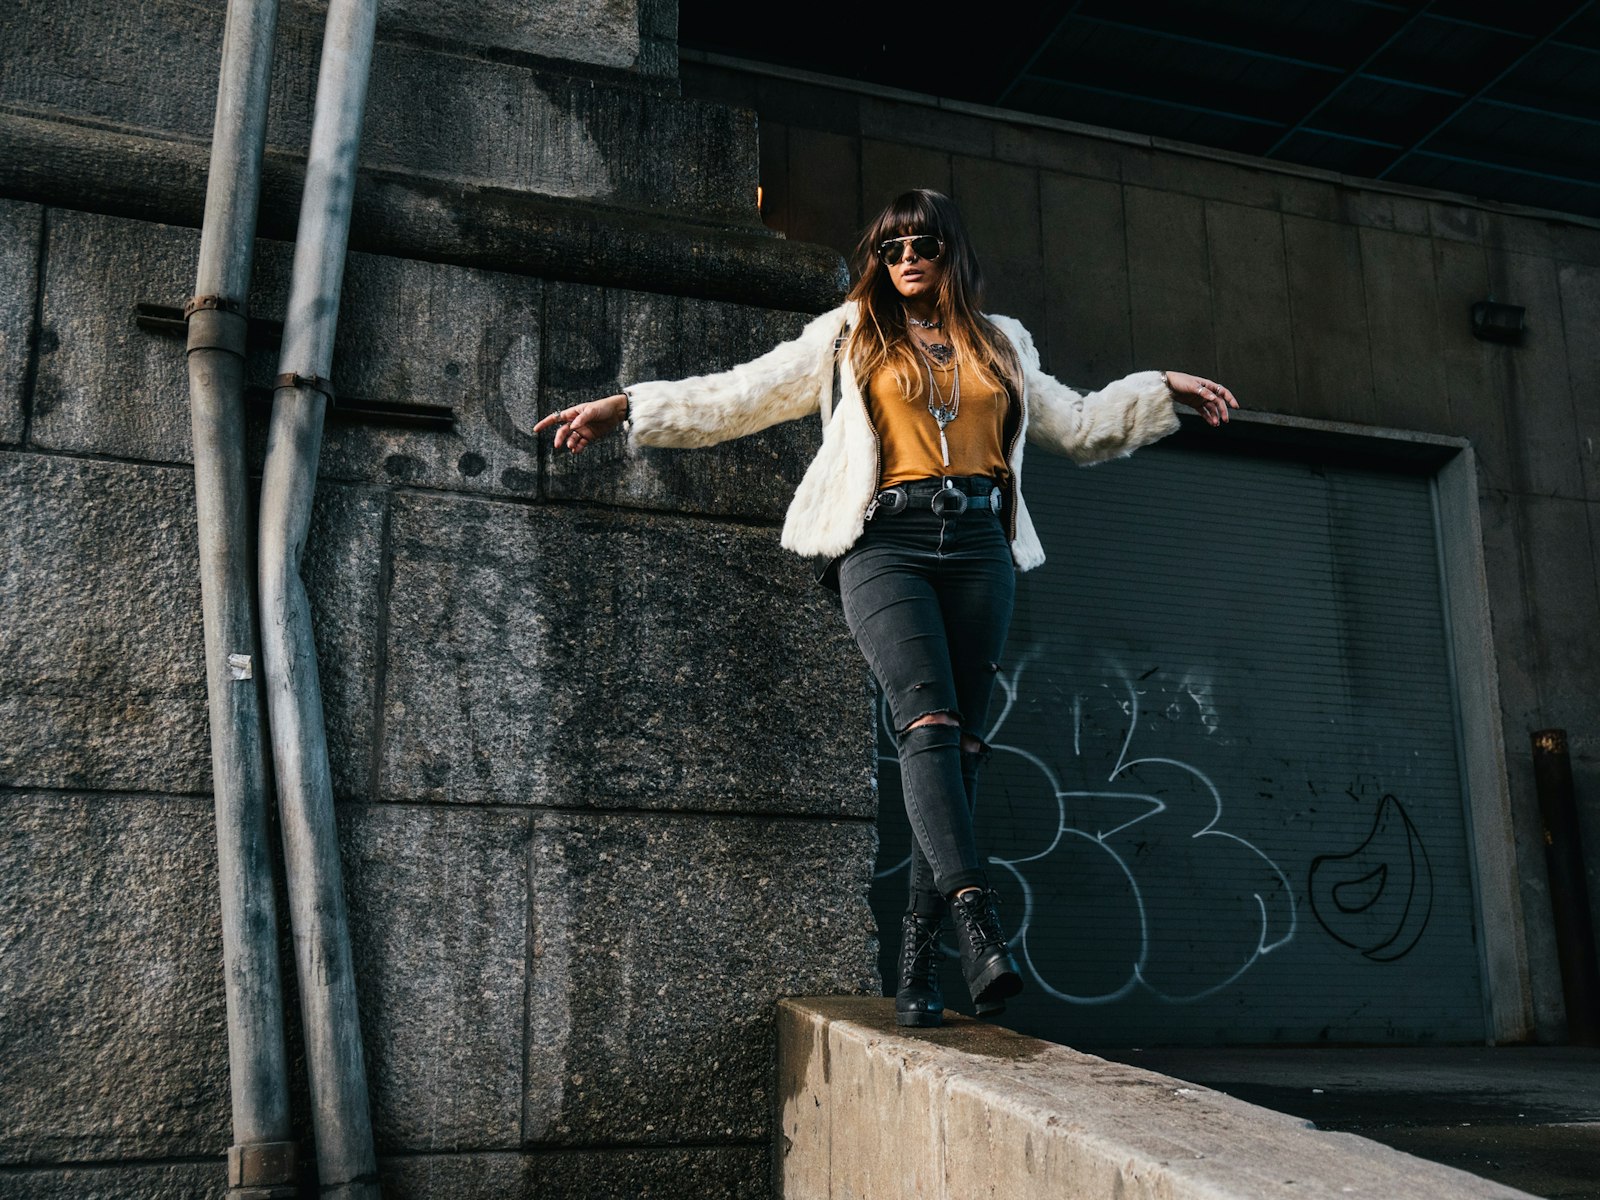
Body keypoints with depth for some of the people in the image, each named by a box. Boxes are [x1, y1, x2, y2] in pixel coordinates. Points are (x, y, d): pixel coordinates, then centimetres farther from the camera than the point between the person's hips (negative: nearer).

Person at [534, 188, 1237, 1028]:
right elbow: (743, 395, 9)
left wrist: (1163, 391, 22)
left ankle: (916, 959, 1)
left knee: (959, 744, -3)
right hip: (887, 542, -3)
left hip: (979, 548, 3)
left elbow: (1078, 425, 31)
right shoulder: (849, 335, 14)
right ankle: (978, 920, -33)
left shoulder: (999, 344, 23)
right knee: (929, 722, -23)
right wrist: (624, 410, 0)